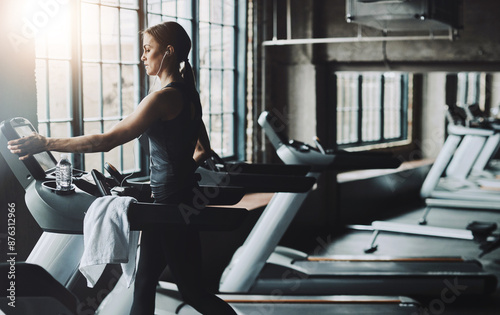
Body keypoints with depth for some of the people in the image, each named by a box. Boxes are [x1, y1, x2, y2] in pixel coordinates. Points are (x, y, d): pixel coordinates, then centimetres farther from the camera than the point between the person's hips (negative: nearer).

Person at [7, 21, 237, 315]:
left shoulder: (164, 98, -20)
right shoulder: (188, 95, 9)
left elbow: (106, 141, -23)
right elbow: (203, 150, 20)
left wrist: (46, 143, -18)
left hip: (171, 202, -10)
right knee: (144, 283, 15)